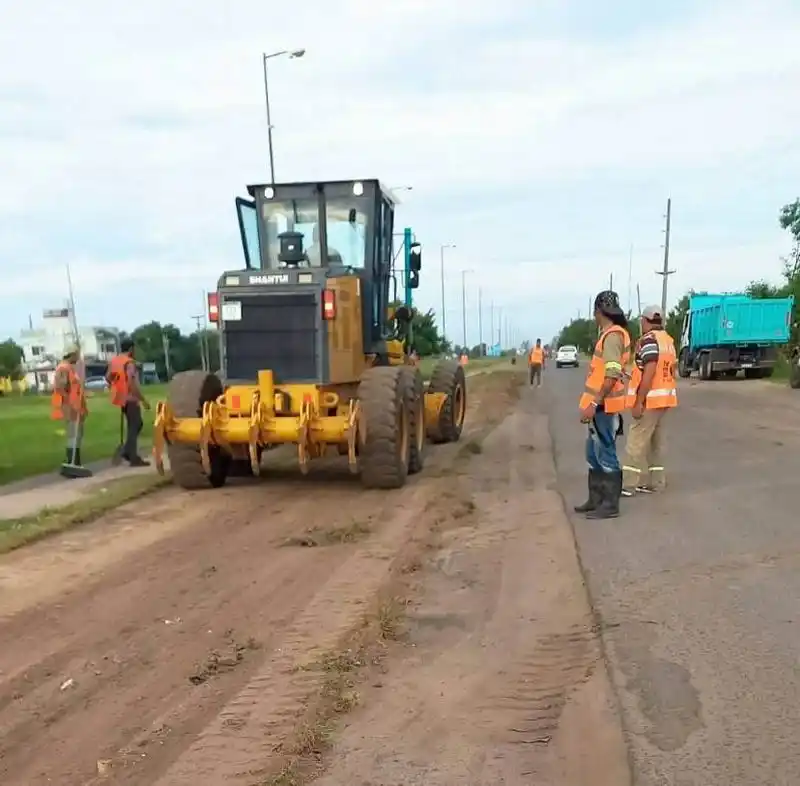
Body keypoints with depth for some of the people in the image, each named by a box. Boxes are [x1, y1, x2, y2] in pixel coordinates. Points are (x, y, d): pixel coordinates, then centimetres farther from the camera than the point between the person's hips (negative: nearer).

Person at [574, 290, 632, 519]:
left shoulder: (612, 336, -16)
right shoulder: (612, 334, 14)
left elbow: (612, 375, -24)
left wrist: (593, 404, -25)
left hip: (604, 407, -10)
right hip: (600, 405, 10)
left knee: (606, 455, -3)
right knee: (594, 454, 15)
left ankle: (610, 505, 4)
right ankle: (596, 500, 23)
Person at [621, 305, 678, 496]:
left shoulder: (650, 339, -15)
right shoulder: (669, 341, 13)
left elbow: (649, 372, -22)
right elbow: (670, 371, 16)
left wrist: (639, 402, -21)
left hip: (650, 399, -9)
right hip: (664, 398, 9)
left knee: (636, 442, -5)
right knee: (655, 442, 14)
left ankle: (627, 485, -3)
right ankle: (655, 481, 18)